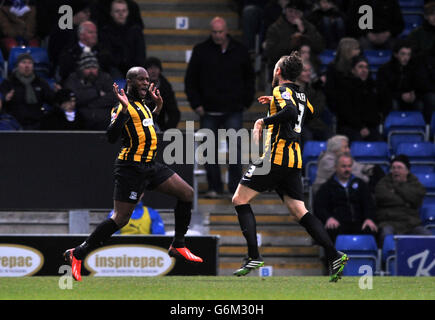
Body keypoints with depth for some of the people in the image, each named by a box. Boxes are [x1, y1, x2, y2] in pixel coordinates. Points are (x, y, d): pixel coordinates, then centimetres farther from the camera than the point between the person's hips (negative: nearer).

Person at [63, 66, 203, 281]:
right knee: (120, 219, -11)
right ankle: (77, 254, -2)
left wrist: (157, 108, 25)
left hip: (150, 166, 9)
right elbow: (112, 137, -22)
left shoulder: (142, 105, 16)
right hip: (131, 168, -9)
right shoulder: (124, 106, -12)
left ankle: (177, 246, 11)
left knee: (187, 193, 3)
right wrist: (123, 109, -30)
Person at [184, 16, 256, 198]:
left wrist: (246, 101, 9)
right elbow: (190, 80, 8)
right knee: (210, 150, 4)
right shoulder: (201, 51, 3)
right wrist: (196, 104, 1)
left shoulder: (239, 51, 5)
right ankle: (214, 187, 12)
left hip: (233, 111, -1)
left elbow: (249, 78, 17)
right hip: (209, 111, 1)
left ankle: (235, 185, -1)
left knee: (236, 147, -8)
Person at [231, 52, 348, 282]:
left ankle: (254, 256, -9)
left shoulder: (281, 90, -6)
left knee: (240, 199, 1)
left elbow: (290, 112, -25)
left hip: (276, 157, -8)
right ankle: (334, 256, -10)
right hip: (294, 161, 8)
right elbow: (311, 113, 39)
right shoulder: (300, 95, 18)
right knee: (299, 211, 5)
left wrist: (264, 121, -15)